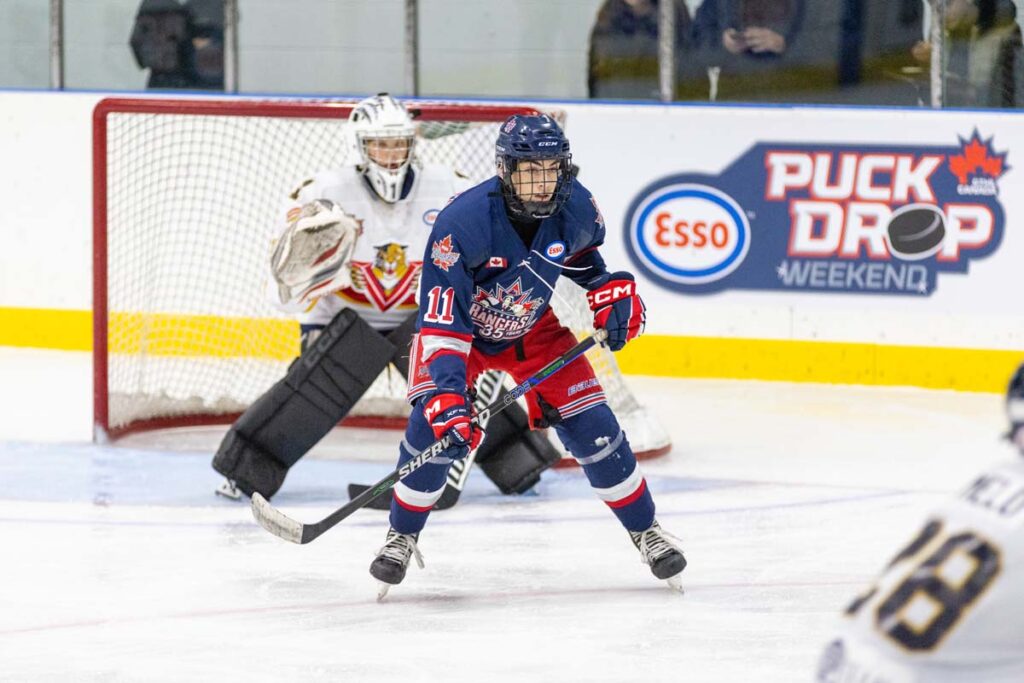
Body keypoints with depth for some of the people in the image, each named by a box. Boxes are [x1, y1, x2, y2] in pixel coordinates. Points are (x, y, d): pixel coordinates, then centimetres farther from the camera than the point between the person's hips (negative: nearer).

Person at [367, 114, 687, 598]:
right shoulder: (462, 222, -35)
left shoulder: (575, 207, -21)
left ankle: (644, 531, 14)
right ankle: (402, 537, 2)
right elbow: (440, 322, -36)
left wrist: (613, 291, -7)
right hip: (461, 327, -3)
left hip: (534, 329, 3)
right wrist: (446, 398, -43)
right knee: (434, 423, -20)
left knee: (591, 427, -4)